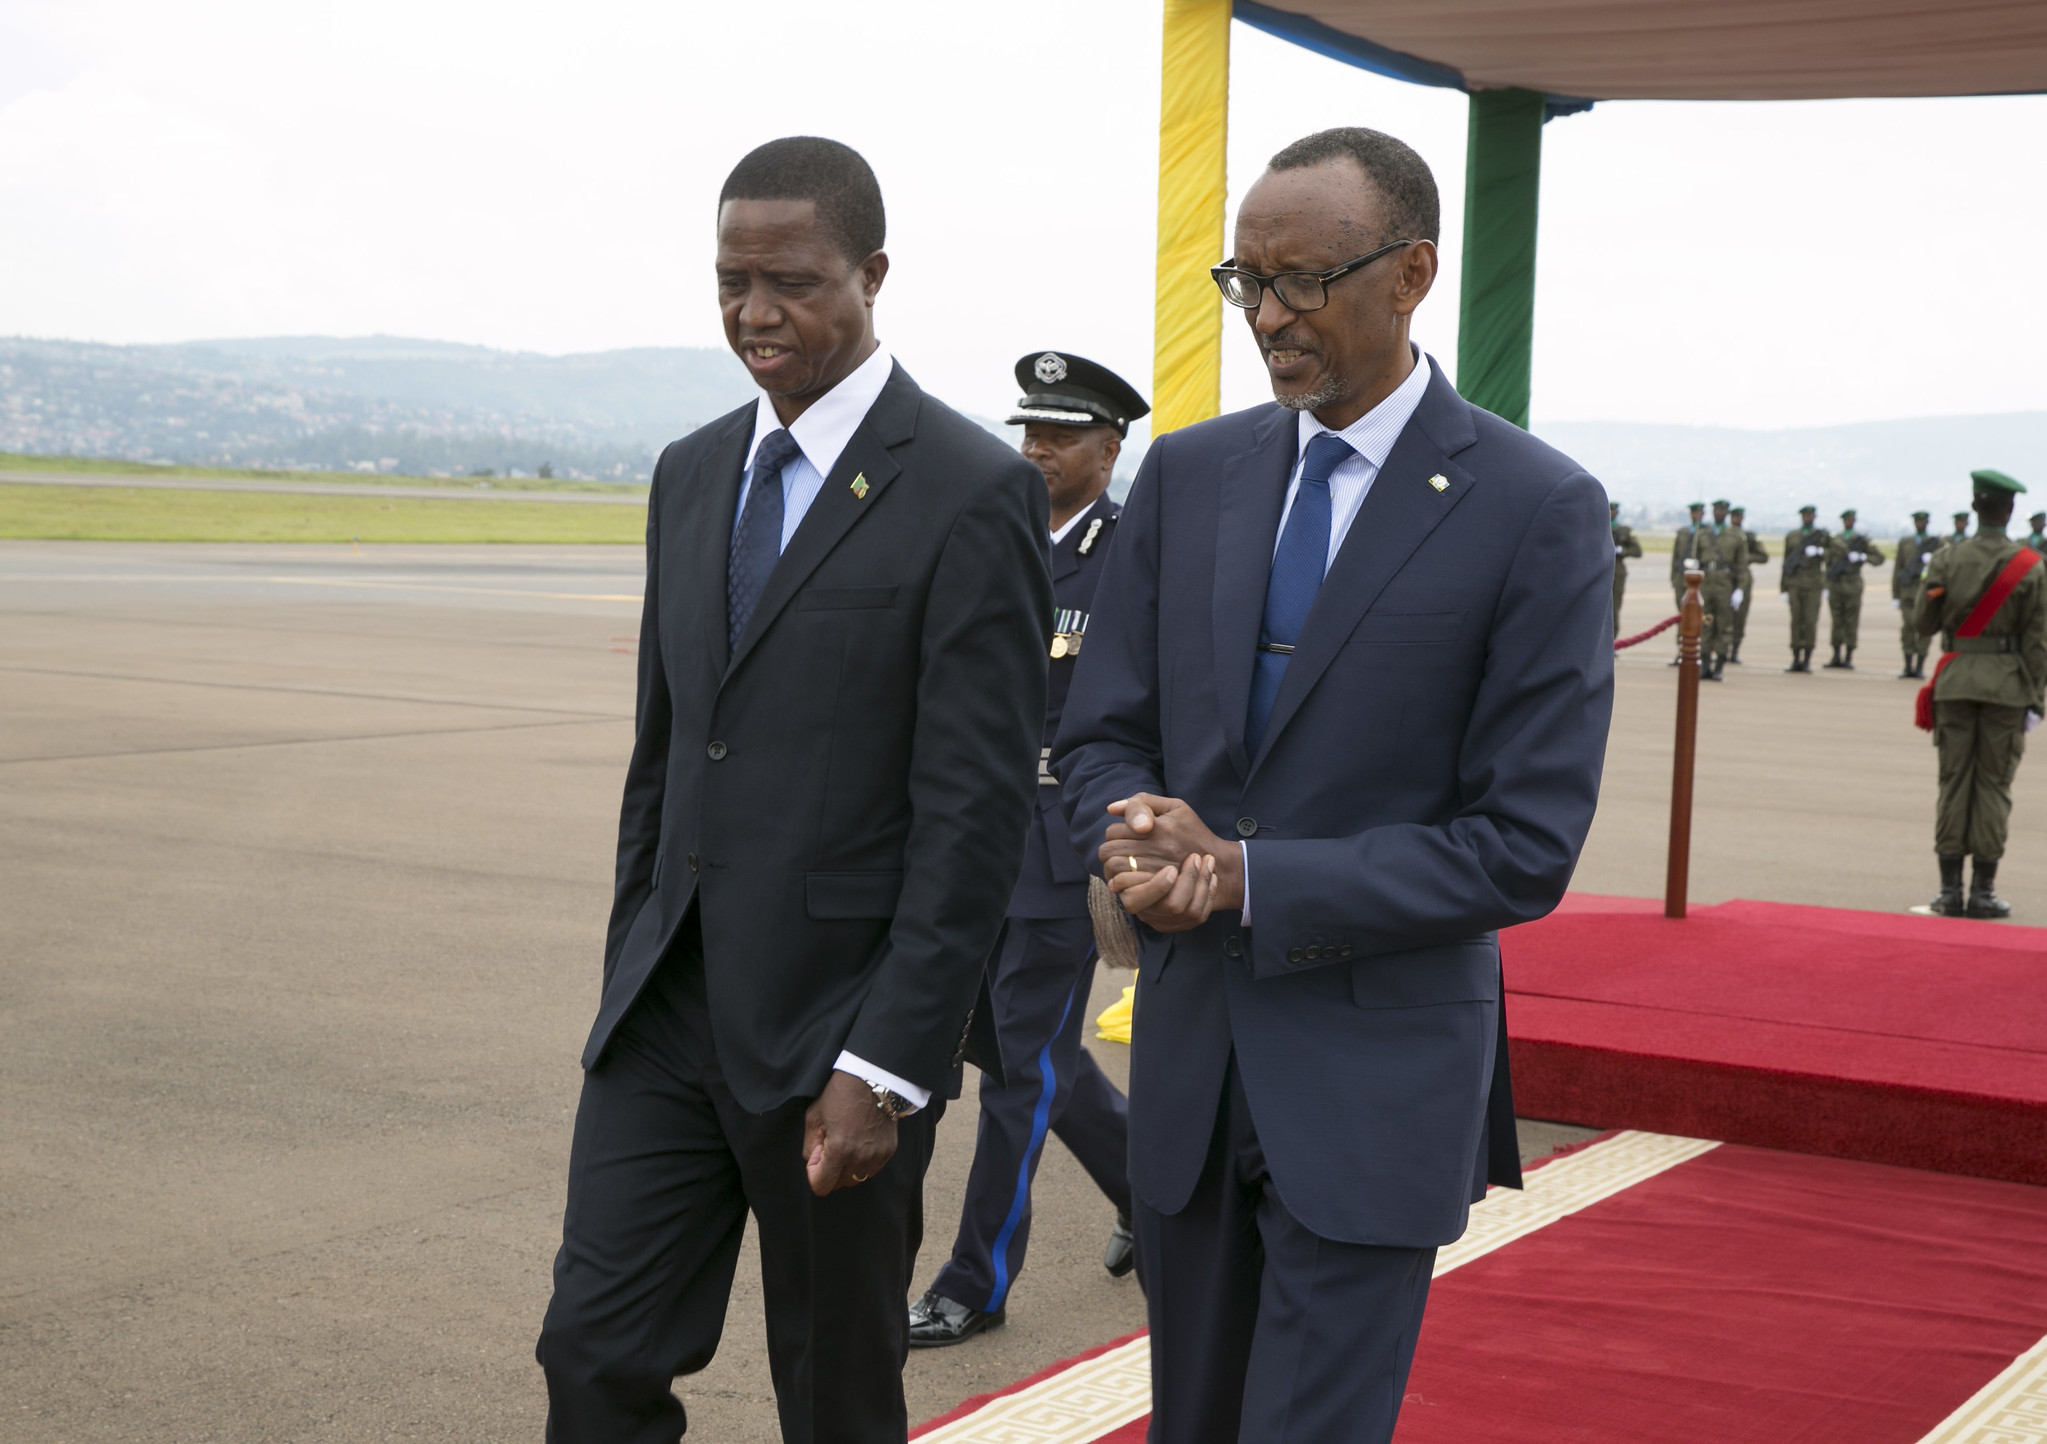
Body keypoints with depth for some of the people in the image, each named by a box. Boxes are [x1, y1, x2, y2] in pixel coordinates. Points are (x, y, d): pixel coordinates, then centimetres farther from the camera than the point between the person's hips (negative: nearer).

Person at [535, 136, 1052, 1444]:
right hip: (669, 1016, 6)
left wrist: (885, 1068, -18)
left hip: (836, 1036, -6)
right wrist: (629, 983, 15)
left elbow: (975, 810, -15)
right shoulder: (692, 475, 10)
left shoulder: (972, 494, -12)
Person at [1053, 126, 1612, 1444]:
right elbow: (1101, 735, 9)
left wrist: (1250, 878, -17)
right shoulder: (1189, 473, 5)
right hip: (1189, 1054, 5)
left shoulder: (1537, 510, -10)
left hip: (1377, 1084, -5)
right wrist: (1146, 844, -15)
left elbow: (1525, 845, -13)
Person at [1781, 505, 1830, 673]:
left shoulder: (1821, 535, 8)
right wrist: (1783, 588, 8)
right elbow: (1786, 563, 13)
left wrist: (1818, 552, -24)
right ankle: (1796, 661, 2)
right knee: (1796, 621, -1)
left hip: (1813, 583, -2)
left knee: (1811, 621, -4)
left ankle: (1807, 661, 1)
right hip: (1795, 583, 2)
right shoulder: (1791, 537, 13)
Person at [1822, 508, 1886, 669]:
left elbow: (1879, 558, 1)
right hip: (1836, 585, 3)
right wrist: (1827, 586, 14)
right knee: (1837, 621, 4)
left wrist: (1862, 558, -15)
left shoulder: (1862, 540, 3)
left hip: (1852, 586, -3)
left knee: (1851, 623, -3)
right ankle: (1837, 657, 10)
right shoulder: (1835, 540, 13)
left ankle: (1849, 659, 0)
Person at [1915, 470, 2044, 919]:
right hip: (2007, 684, -2)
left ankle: (1950, 890, 6)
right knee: (1994, 785, 4)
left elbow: (1926, 623, 4)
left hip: (1955, 680, 2)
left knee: (1953, 781, 6)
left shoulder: (1947, 559, -2)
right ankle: (1983, 890, 4)